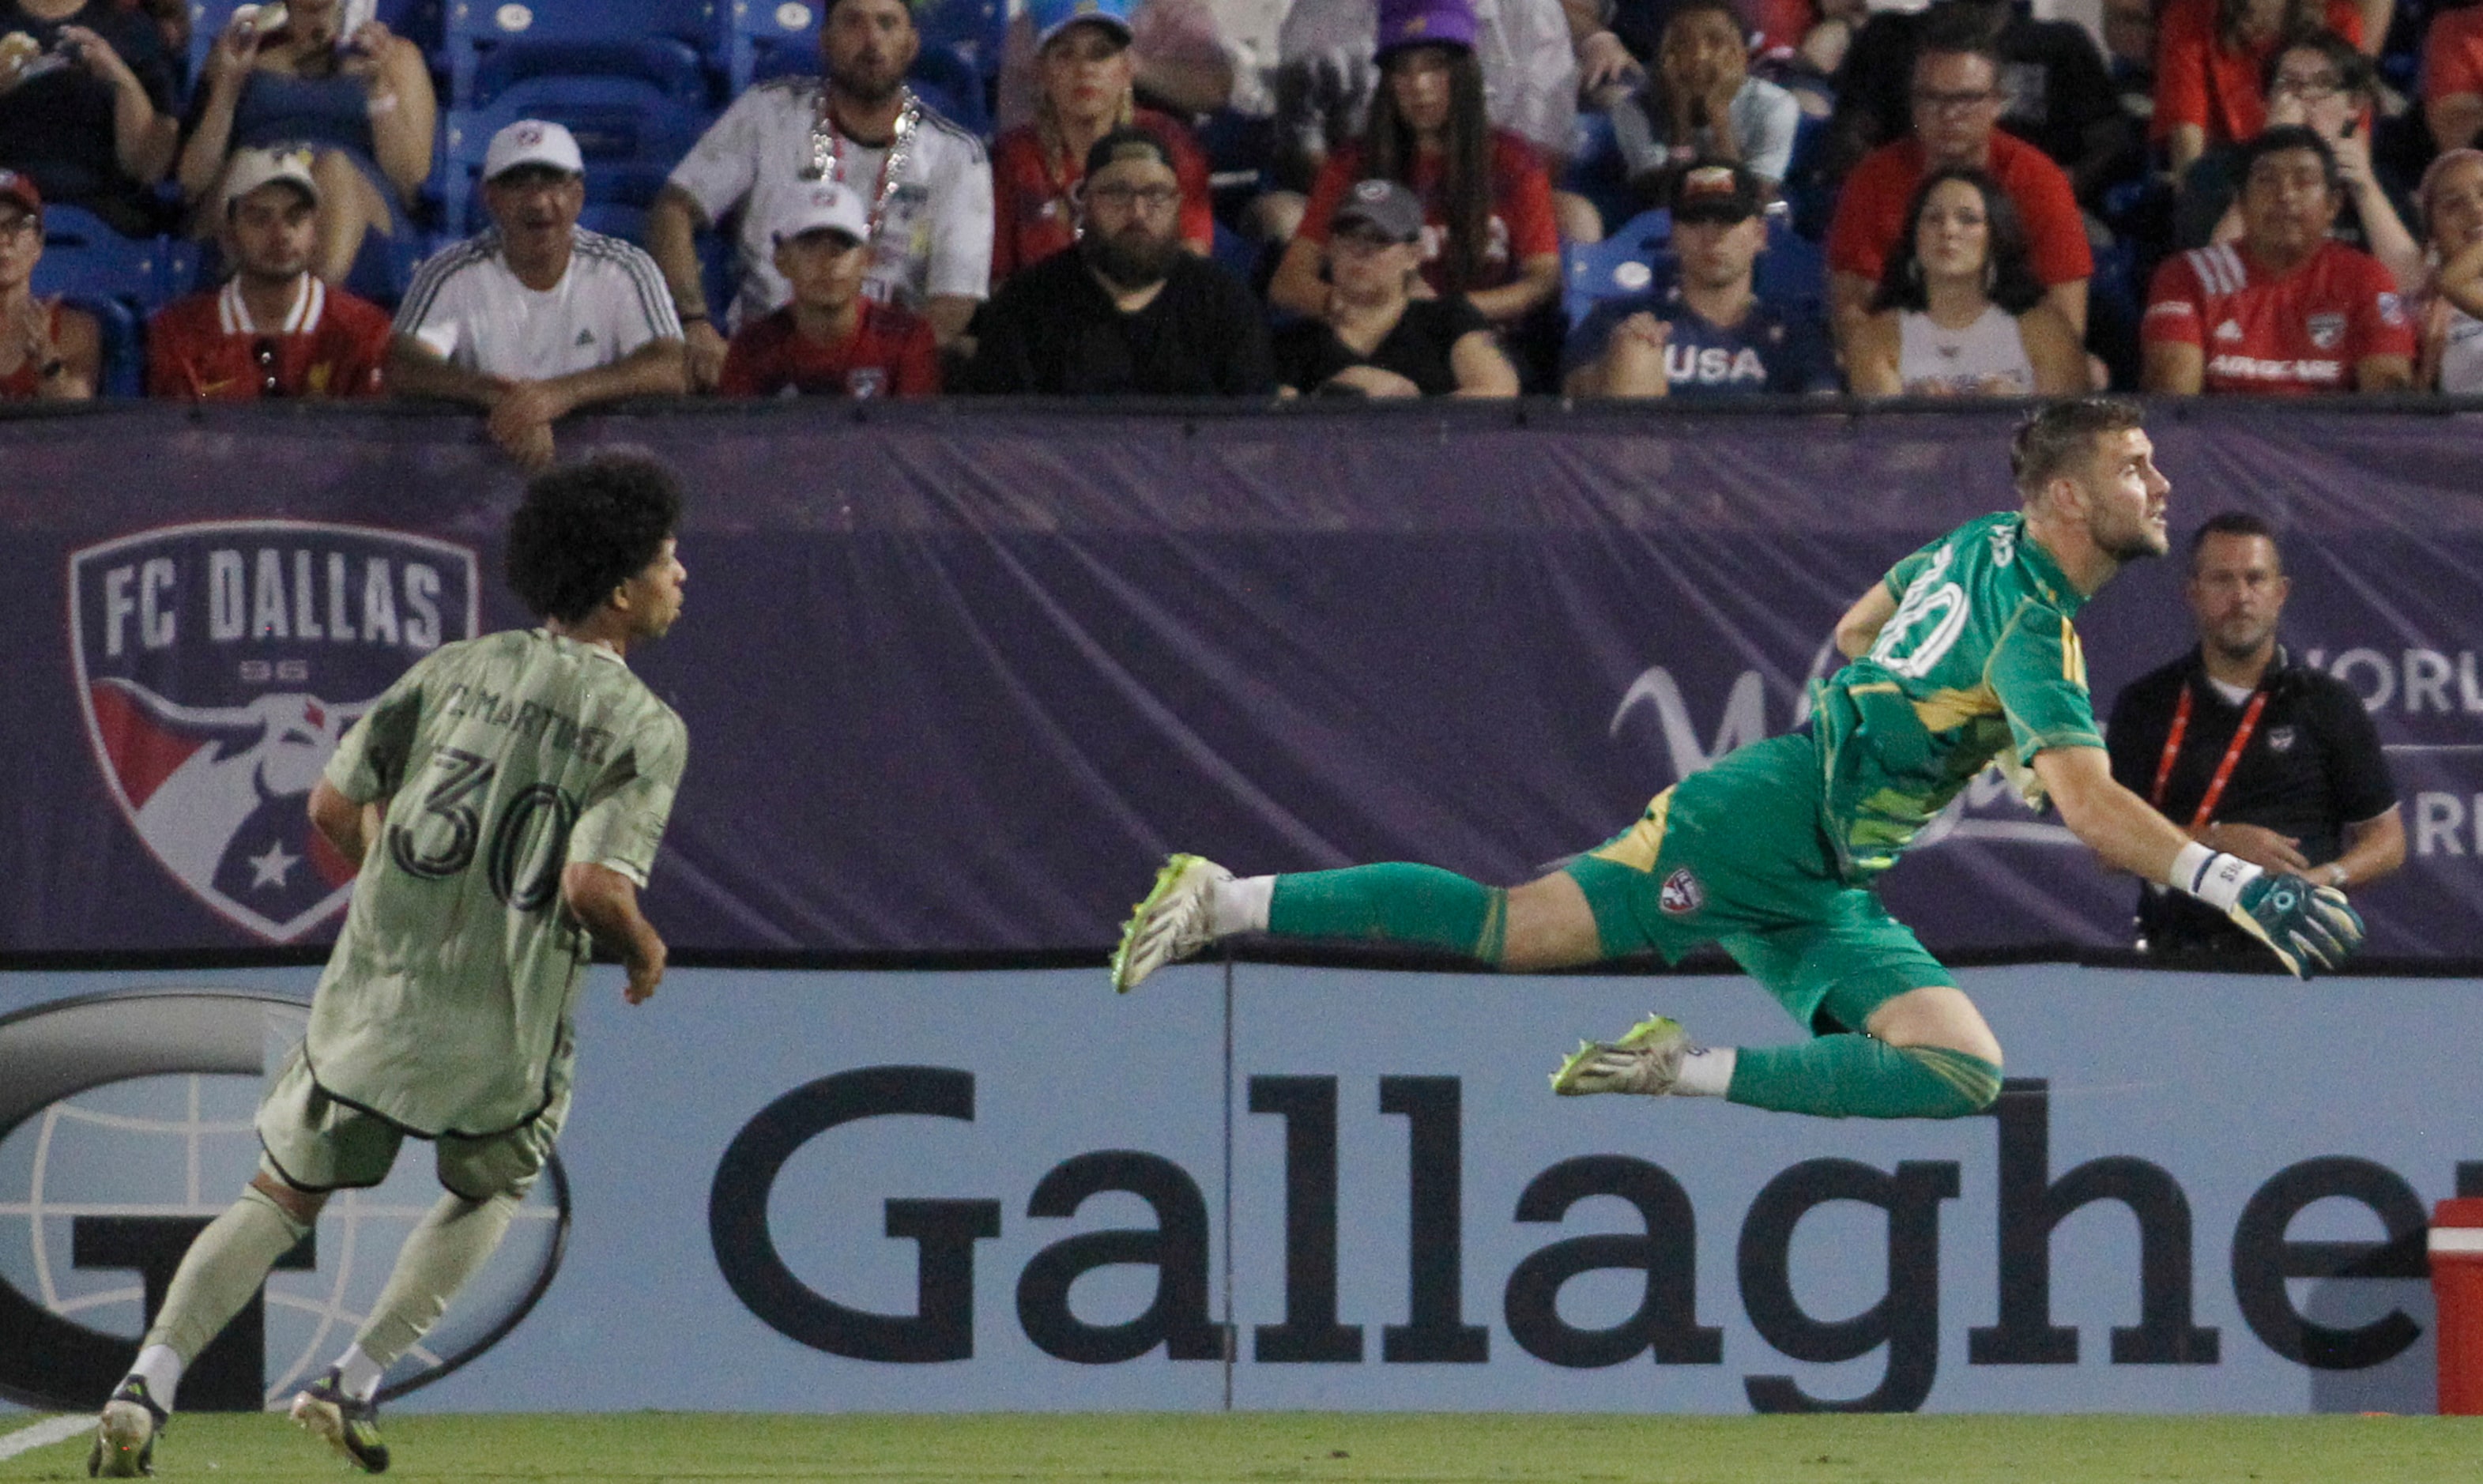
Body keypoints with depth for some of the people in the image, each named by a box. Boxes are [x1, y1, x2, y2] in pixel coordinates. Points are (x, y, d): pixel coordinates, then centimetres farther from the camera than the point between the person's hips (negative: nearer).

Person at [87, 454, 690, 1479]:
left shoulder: (458, 668, 5)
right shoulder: (645, 728, -8)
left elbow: (333, 806, 4)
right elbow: (595, 886, -20)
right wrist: (645, 952, 1)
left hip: (372, 998, 3)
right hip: (503, 1035, -3)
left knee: (280, 1199, 14)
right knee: (490, 1191, 27)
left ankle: (149, 1384, -3)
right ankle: (354, 1385, 17)